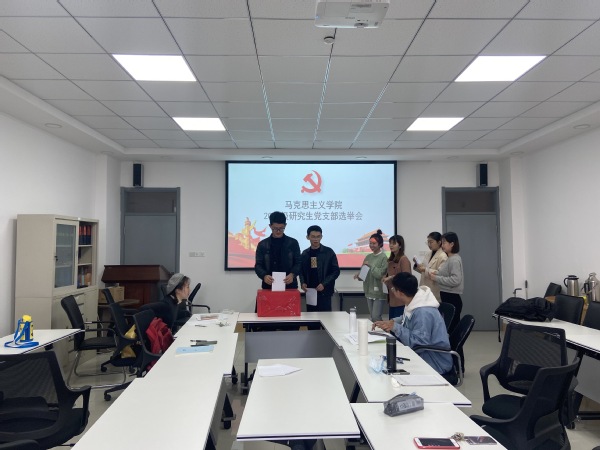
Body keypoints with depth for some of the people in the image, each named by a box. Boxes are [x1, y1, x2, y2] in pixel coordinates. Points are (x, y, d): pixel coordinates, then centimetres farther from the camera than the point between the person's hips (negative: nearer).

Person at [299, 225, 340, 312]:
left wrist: (324, 284, -14)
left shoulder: (328, 252, -1)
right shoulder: (305, 254, 10)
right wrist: (302, 283, -4)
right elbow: (302, 271, 15)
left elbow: (336, 271, -3)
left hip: (324, 291, -3)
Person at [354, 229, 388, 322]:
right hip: (369, 291, 7)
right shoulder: (368, 257, 10)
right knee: (372, 317, 12)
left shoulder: (384, 258, -9)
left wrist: (371, 266, -18)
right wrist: (359, 275, -6)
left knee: (376, 317, -8)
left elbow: (381, 274, -17)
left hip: (379, 292, -6)